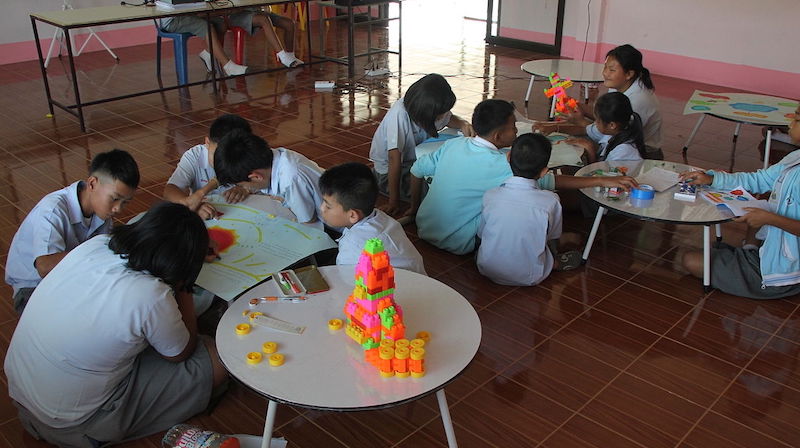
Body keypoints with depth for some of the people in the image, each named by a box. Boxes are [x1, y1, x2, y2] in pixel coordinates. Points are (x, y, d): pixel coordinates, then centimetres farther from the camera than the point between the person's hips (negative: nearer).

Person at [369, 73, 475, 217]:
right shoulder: (400, 114, -32)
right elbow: (394, 158, -31)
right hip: (388, 170, -7)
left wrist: (463, 124, -16)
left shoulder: (432, 107, -13)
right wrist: (394, 202, -29)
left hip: (416, 159, 7)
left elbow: (449, 119, 9)